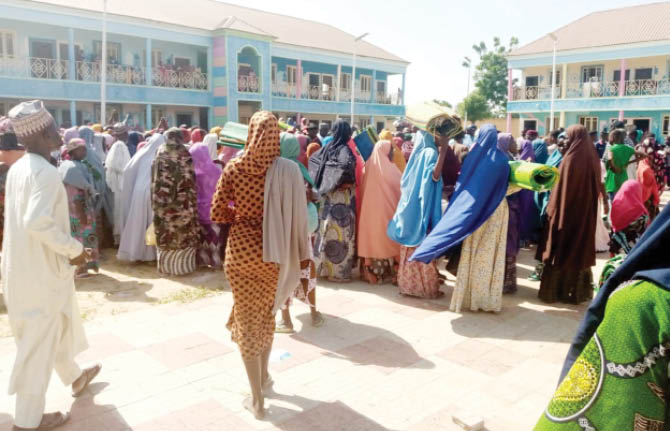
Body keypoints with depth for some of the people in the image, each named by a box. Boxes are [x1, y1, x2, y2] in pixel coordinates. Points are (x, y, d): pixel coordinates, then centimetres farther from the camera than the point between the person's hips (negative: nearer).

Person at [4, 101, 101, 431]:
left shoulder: (18, 168, 7)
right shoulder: (45, 171, -21)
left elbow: (24, 217, 13)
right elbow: (38, 222, -33)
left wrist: (65, 249, 13)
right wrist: (74, 248, -20)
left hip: (22, 265, 9)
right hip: (42, 270, -9)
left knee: (57, 327, 26)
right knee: (39, 342, 5)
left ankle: (74, 377, 47)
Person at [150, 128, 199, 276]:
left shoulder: (160, 153, 5)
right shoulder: (184, 155, -5)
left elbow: (155, 181, 7)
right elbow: (189, 180, -6)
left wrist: (157, 201, 13)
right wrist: (192, 201, 1)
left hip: (163, 202, 3)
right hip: (182, 201, -3)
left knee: (165, 230, 9)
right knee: (184, 230, 4)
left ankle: (166, 265, 15)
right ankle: (182, 264, 7)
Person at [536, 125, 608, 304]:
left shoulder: (571, 159, -17)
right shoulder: (591, 157, 3)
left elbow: (562, 188, -17)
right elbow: (597, 185, 10)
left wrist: (553, 209, -9)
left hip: (567, 211, -7)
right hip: (587, 210, 7)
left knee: (561, 249, 3)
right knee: (582, 248, 14)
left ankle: (555, 290, 10)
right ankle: (580, 290, 23)